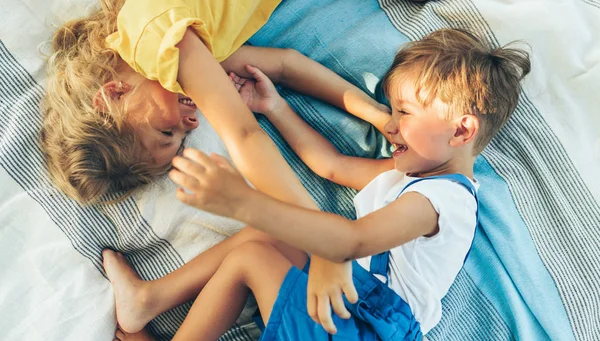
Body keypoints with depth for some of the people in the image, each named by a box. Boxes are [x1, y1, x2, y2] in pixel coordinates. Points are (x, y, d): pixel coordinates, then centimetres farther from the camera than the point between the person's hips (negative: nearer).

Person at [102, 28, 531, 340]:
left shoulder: (444, 195, -17)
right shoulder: (409, 173, 17)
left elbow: (353, 241, -32)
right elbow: (332, 164, 22)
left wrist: (245, 201, -42)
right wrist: (274, 106, 21)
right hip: (342, 294, 10)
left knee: (250, 256, -18)